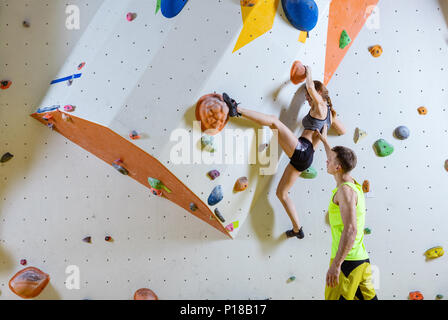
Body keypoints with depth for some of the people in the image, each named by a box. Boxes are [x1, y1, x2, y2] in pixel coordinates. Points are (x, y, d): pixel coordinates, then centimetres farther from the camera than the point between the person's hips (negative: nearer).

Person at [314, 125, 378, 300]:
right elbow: (337, 161, 33)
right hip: (362, 260, 9)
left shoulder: (345, 190, -16)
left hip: (347, 261, -9)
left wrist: (335, 265, -27)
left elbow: (350, 230, -25)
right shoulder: (355, 185, 13)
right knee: (368, 298, 13)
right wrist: (324, 140, 43)